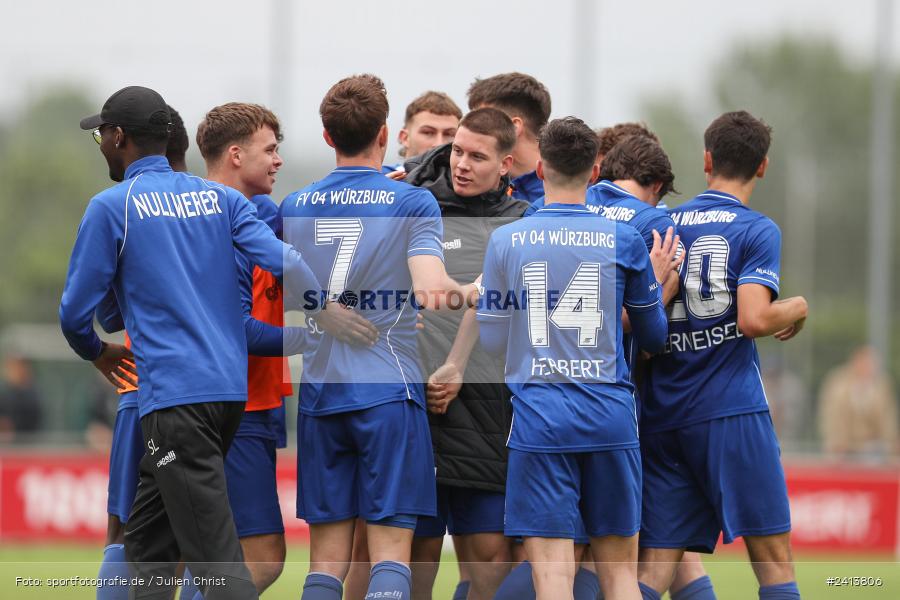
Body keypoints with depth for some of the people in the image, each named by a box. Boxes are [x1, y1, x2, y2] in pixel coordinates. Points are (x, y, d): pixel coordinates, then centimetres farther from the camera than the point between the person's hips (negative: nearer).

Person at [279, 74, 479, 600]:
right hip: (390, 391, -4)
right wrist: (471, 291, 4)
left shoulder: (294, 207, 10)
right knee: (391, 551, -5)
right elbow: (433, 290, -15)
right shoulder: (412, 203, -3)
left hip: (319, 394, 4)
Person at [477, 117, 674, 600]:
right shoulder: (624, 240, 2)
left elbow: (492, 340, 7)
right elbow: (654, 338, 11)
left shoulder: (506, 240, 2)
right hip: (610, 414, 1)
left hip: (538, 413, -1)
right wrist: (658, 277, 27)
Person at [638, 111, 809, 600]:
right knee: (773, 557, 0)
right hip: (731, 410, -5)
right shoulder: (757, 230, -3)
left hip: (661, 413, 5)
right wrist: (796, 309, 4)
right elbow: (753, 319, -15)